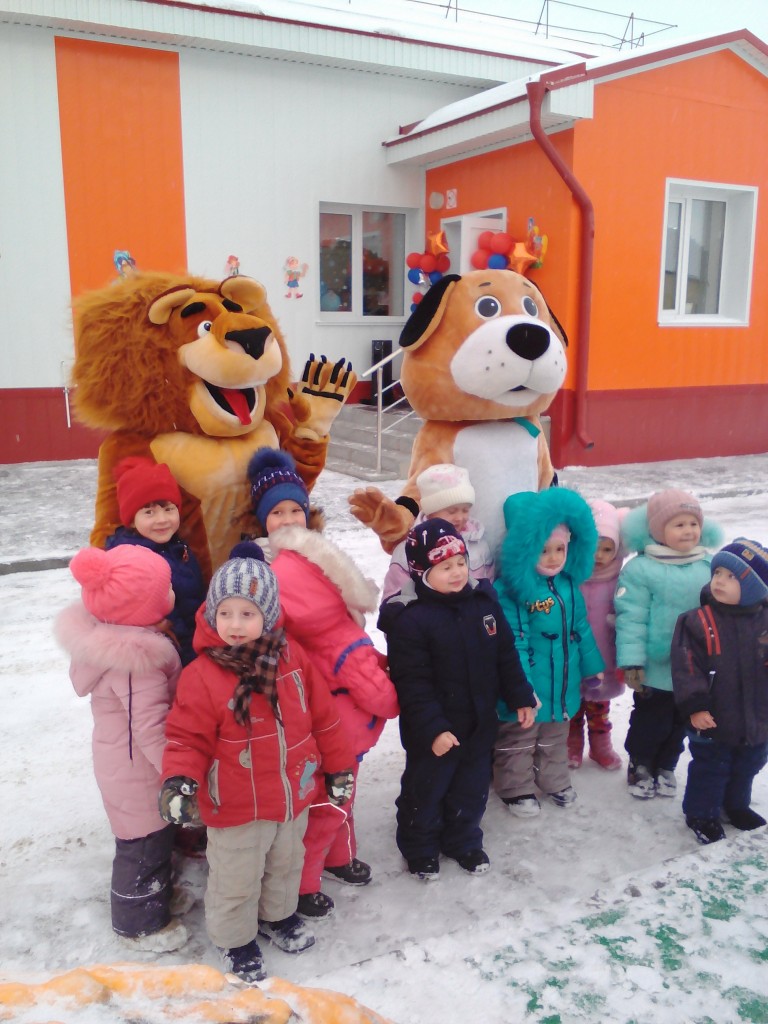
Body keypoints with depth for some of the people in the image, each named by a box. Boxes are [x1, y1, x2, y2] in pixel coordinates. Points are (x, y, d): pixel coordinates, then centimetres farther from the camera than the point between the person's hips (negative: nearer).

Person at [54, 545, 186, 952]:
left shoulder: (113, 633, -5)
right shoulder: (135, 661, -35)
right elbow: (151, 728, -31)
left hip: (124, 762, 9)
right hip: (140, 771, -9)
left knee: (155, 834, 28)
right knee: (143, 844, 12)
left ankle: (158, 890, 51)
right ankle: (140, 923, 33)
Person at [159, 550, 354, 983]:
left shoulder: (292, 656, -8)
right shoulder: (202, 675, -20)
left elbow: (323, 715, 1)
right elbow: (188, 737, -13)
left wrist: (338, 767, 6)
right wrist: (179, 780, -30)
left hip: (294, 796, 4)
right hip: (235, 809, -4)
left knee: (285, 865, 27)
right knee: (237, 880, 15)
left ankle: (278, 915, 54)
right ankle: (237, 940, 42)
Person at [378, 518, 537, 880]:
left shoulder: (483, 599, -3)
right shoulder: (408, 619, -23)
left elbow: (506, 655, 6)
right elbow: (412, 684, -22)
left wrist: (520, 698, 8)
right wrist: (433, 729, -24)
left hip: (479, 723, 6)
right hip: (433, 731, -5)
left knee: (472, 787, 21)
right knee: (425, 789, 13)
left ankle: (464, 841, 43)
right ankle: (420, 849, 36)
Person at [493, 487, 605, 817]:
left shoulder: (568, 586, 0)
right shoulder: (512, 591, -24)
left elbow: (581, 629, 10)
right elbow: (513, 644, -25)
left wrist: (592, 664, 15)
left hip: (563, 684, 7)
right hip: (529, 689, -7)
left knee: (555, 737, 26)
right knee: (518, 740, 13)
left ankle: (554, 780, 45)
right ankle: (516, 789, 31)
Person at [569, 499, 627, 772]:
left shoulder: (616, 583, -7)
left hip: (603, 661, 2)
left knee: (600, 705, 21)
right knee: (572, 705, 16)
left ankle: (600, 745, 40)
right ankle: (572, 746, 35)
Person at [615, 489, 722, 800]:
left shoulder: (708, 568, -1)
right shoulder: (641, 569, -16)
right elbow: (631, 617, -16)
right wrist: (631, 661, -17)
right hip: (655, 669, -5)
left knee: (680, 723, 20)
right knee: (651, 722, 10)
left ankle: (665, 767, 41)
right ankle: (639, 765, 35)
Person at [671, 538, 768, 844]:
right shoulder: (697, 621, -17)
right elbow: (686, 667, -18)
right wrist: (694, 707, -21)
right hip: (712, 721, -4)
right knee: (709, 768, 10)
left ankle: (736, 805, 47)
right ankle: (701, 815, 30)